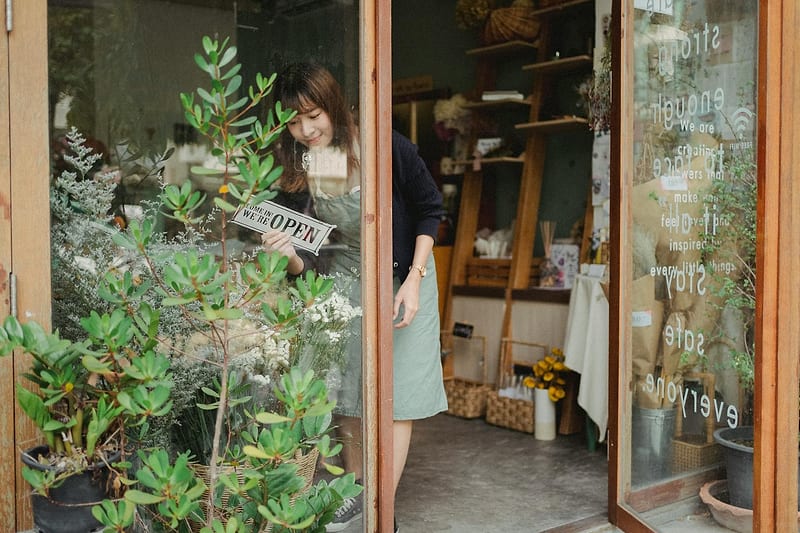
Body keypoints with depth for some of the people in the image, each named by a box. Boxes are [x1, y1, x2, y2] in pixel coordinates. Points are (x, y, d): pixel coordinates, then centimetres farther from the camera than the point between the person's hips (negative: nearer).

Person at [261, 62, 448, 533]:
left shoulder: (385, 148, -23)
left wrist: (414, 281, -16)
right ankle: (356, 494, 31)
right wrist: (290, 255, -31)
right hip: (344, 282, 4)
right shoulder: (296, 170, -12)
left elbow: (430, 210, -10)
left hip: (403, 279, -3)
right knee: (346, 393, 10)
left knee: (396, 395, -3)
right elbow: (306, 263, -7)